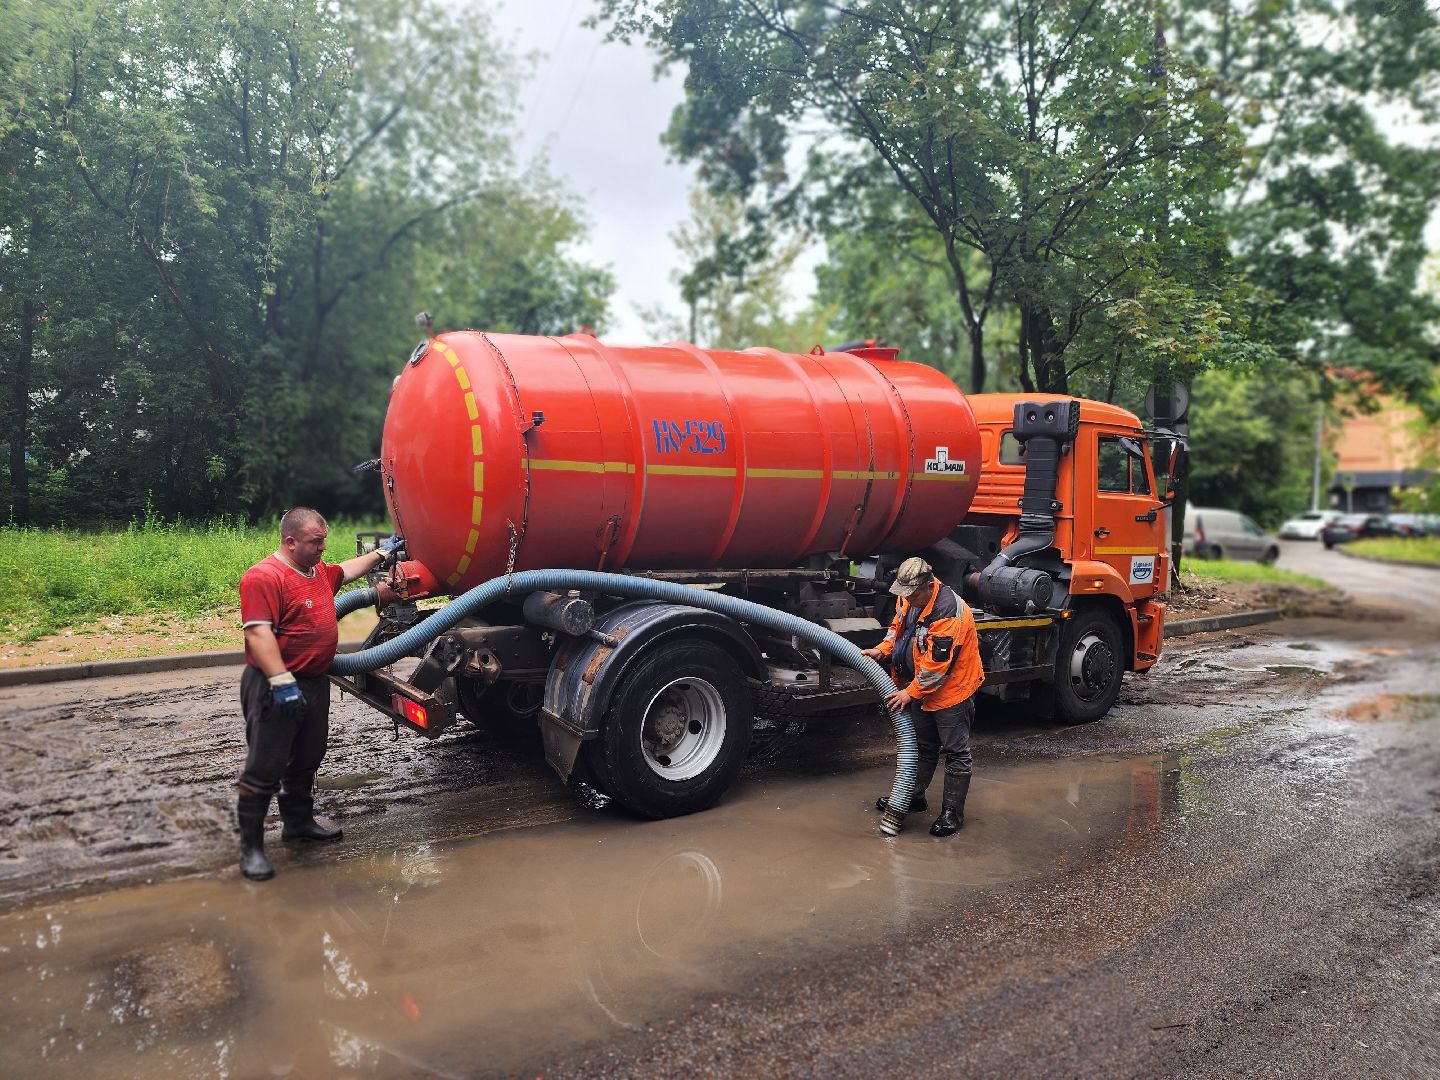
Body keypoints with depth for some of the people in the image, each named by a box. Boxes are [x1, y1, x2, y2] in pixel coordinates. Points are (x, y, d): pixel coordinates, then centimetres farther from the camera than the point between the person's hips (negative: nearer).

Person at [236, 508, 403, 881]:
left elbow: (345, 571, 35)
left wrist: (381, 554, 37)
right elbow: (258, 633, -26)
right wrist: (282, 682, -31)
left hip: (314, 683, 9)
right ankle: (251, 846, 7)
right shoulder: (265, 577, -18)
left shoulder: (318, 570, 12)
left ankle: (299, 821, 35)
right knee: (265, 769, -2)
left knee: (307, 760, 20)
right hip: (277, 688, -9)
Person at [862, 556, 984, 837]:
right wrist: (881, 650, -3)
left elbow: (937, 665, -30)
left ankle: (952, 812, 12)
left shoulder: (949, 613, -31)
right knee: (922, 745, 21)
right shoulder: (910, 598, -4)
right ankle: (912, 795, 35)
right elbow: (898, 626, 14)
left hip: (952, 688, -9)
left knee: (955, 752, 3)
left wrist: (910, 692, -22)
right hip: (922, 687, 9)